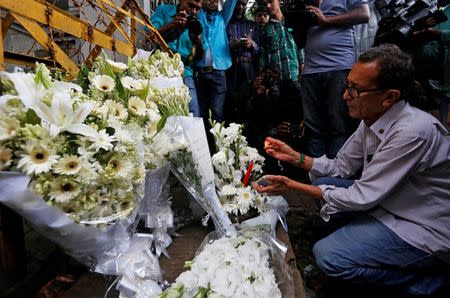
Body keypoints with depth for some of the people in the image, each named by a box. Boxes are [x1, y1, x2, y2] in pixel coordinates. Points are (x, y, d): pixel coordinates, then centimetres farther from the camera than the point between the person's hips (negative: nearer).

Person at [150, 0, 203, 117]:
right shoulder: (163, 10, 6)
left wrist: (198, 41, -12)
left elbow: (199, 56, 9)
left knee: (193, 116, -7)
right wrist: (172, 24, -15)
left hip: (185, 74, 2)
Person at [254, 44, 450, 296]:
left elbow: (363, 197, -26)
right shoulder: (372, 120, -4)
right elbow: (341, 167, 5)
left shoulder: (413, 132, -30)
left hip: (427, 228, -8)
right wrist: (294, 156, -7)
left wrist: (292, 186, -22)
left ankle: (428, 277, -1)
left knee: (329, 256, -20)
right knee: (323, 182, 1)